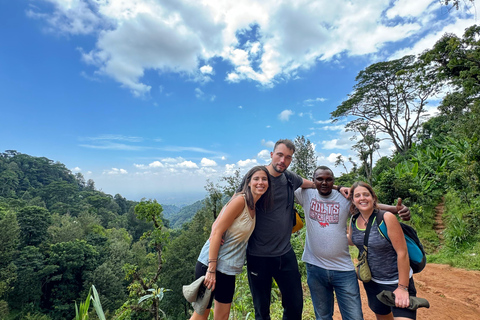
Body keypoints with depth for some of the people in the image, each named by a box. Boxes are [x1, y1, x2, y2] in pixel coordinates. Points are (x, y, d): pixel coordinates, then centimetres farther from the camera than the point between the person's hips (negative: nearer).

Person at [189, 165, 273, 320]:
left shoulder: (254, 207, 6)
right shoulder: (240, 200, -19)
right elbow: (216, 232, -20)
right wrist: (211, 270, -20)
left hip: (228, 269, 8)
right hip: (210, 264, -7)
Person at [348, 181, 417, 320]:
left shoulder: (387, 218, -23)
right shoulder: (354, 220, -6)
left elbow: (402, 252, -20)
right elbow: (352, 240, 13)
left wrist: (403, 287, -17)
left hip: (396, 281, -5)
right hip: (372, 282, 5)